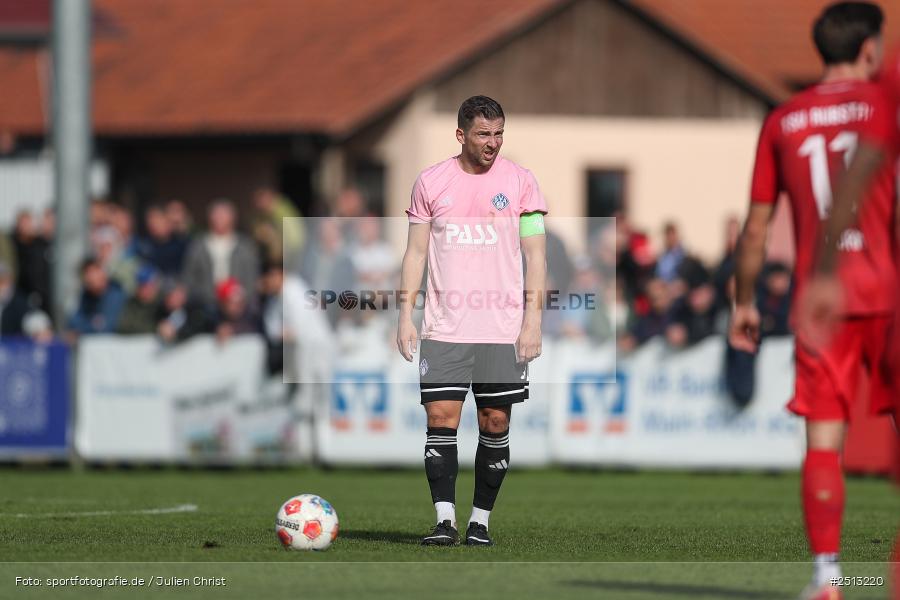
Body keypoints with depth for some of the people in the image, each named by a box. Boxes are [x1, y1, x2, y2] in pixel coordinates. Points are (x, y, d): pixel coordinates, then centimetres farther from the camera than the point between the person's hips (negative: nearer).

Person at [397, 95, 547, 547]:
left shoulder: (519, 180, 4)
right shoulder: (431, 182, 6)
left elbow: (535, 254, 4)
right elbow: (416, 251, 10)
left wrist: (533, 319, -4)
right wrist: (406, 314, 1)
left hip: (503, 328, 0)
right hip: (444, 327, 0)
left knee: (495, 424, 1)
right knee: (441, 418, -8)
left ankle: (480, 522, 10)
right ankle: (444, 521, -8)